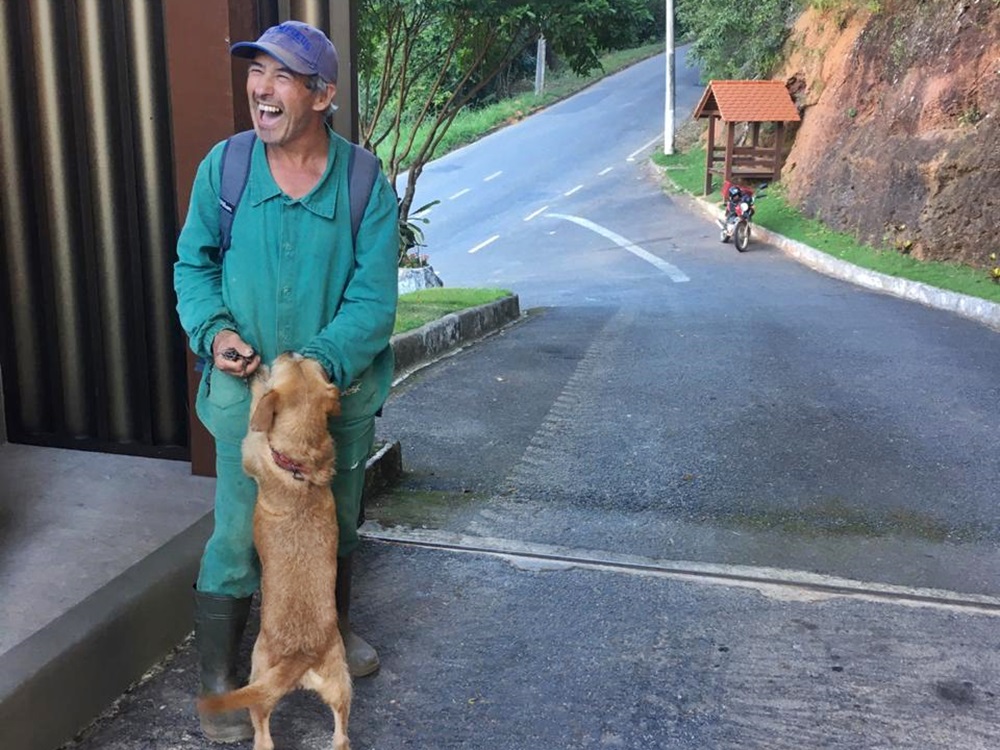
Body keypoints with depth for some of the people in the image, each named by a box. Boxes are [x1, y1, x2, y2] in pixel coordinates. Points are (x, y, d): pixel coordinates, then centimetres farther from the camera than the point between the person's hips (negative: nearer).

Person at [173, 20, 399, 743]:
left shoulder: (366, 183, -12)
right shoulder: (223, 166, -7)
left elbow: (373, 298, -16)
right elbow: (193, 264, 3)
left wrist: (318, 365, -29)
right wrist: (214, 330, -17)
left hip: (341, 389, 1)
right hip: (246, 389, -1)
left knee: (337, 522, 21)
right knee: (237, 538, 3)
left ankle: (335, 626, 48)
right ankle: (218, 679, 24)